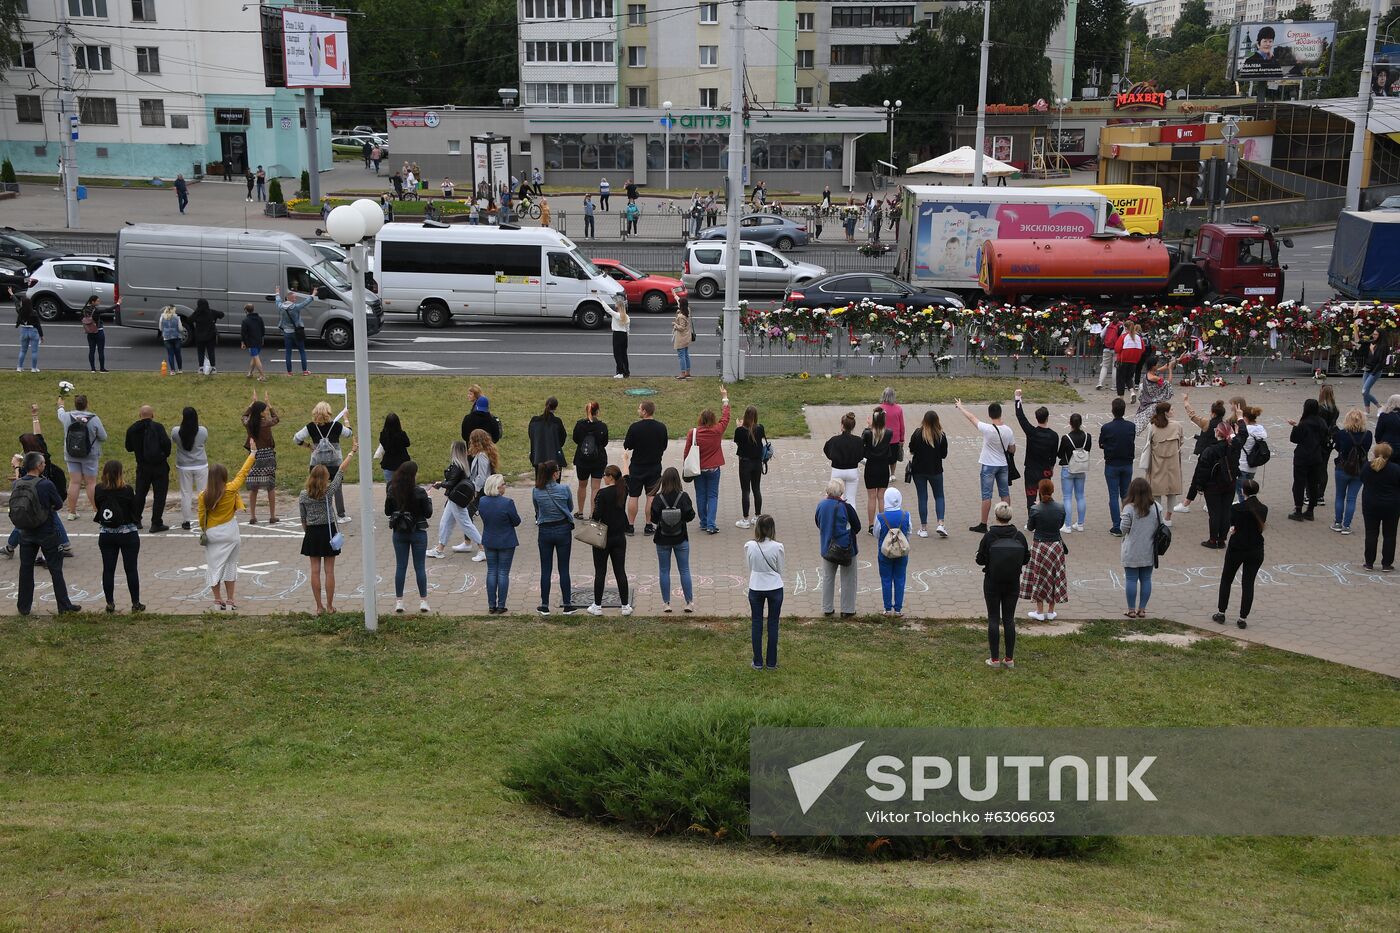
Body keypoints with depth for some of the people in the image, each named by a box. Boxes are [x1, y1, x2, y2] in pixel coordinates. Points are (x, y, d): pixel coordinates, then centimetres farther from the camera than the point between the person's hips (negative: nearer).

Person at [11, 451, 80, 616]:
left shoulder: (16, 484, -5)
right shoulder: (45, 485, -19)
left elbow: (16, 507, 9)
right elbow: (59, 505, -8)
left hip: (25, 533, 4)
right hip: (46, 533, -4)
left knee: (25, 569, 15)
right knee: (55, 569, 6)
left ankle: (24, 606, 21)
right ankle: (64, 605, 11)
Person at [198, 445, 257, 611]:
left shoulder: (203, 496, -10)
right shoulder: (230, 490, -14)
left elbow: (201, 516, -2)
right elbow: (243, 473, -5)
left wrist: (203, 531, 16)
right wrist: (253, 452, 3)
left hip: (211, 534, 1)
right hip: (229, 532, -1)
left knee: (214, 565, 10)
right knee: (230, 564, 10)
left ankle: (218, 601, 13)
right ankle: (229, 601, 11)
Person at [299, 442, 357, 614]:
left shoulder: (303, 495, -5)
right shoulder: (329, 491, -12)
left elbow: (303, 519, 3)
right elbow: (341, 469, -5)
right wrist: (352, 451, 2)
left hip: (312, 533, 2)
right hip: (328, 531, -2)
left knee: (315, 571, 6)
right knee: (329, 571, 4)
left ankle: (319, 607, 9)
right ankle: (330, 606, 9)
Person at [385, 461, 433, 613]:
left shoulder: (392, 491, -6)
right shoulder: (420, 492, -17)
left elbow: (387, 512, 4)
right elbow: (428, 513, -10)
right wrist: (428, 500, 6)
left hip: (399, 532, 3)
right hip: (418, 532, -3)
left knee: (400, 566, 10)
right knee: (420, 567, 7)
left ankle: (399, 601, 12)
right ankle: (423, 601, 11)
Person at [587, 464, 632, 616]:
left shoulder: (603, 493, -18)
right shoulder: (623, 490, -1)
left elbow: (597, 515, -19)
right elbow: (628, 477, 20)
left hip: (603, 537, -5)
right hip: (620, 537, 5)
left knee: (600, 572, 4)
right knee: (620, 571, 9)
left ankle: (597, 606, 10)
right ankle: (625, 606, 10)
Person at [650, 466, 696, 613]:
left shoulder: (658, 498, -14)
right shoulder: (684, 496, -13)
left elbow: (653, 519, -10)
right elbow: (690, 517, -8)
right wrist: (691, 508, 10)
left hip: (663, 540, 0)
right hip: (681, 539, 0)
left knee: (664, 571, 11)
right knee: (684, 570, 10)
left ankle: (666, 603, 13)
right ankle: (689, 602, 11)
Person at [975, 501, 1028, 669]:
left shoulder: (988, 536, -14)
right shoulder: (1019, 536, -6)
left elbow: (980, 560, -10)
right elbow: (1026, 559, 1)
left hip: (992, 583, -2)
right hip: (1013, 583, 2)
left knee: (993, 619, 5)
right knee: (1009, 619, 10)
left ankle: (995, 659, 6)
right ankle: (1009, 659, 12)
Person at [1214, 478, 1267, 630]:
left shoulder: (1236, 508, -16)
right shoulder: (1264, 509, -6)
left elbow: (1231, 524, -2)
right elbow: (1260, 527, 7)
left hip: (1236, 549, -2)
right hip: (1256, 551, 2)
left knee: (1226, 580, 15)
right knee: (1248, 583, 8)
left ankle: (1221, 613, 18)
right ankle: (1243, 618, 8)